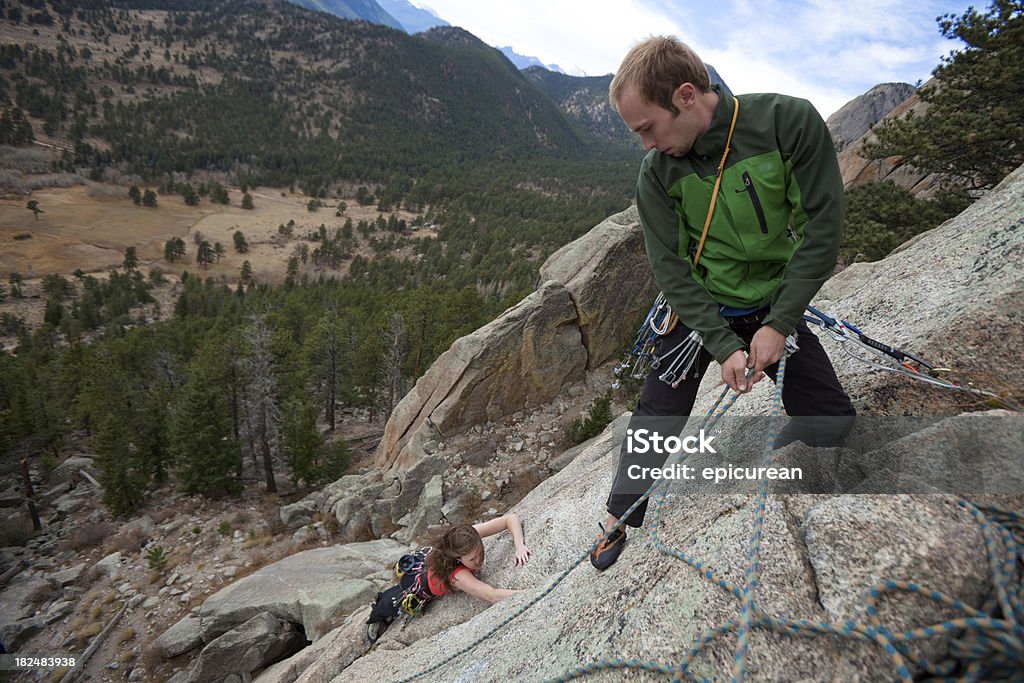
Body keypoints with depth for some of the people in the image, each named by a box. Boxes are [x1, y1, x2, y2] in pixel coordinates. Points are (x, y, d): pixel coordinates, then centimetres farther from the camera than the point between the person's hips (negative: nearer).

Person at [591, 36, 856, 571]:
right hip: (698, 311, 0)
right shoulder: (657, 172, -15)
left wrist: (778, 325, -18)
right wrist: (725, 346, -20)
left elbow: (823, 225, -15)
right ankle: (619, 520, 18)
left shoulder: (790, 121, -19)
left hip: (776, 308, 1)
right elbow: (670, 269, -13)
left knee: (832, 422, -2)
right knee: (657, 417, -3)